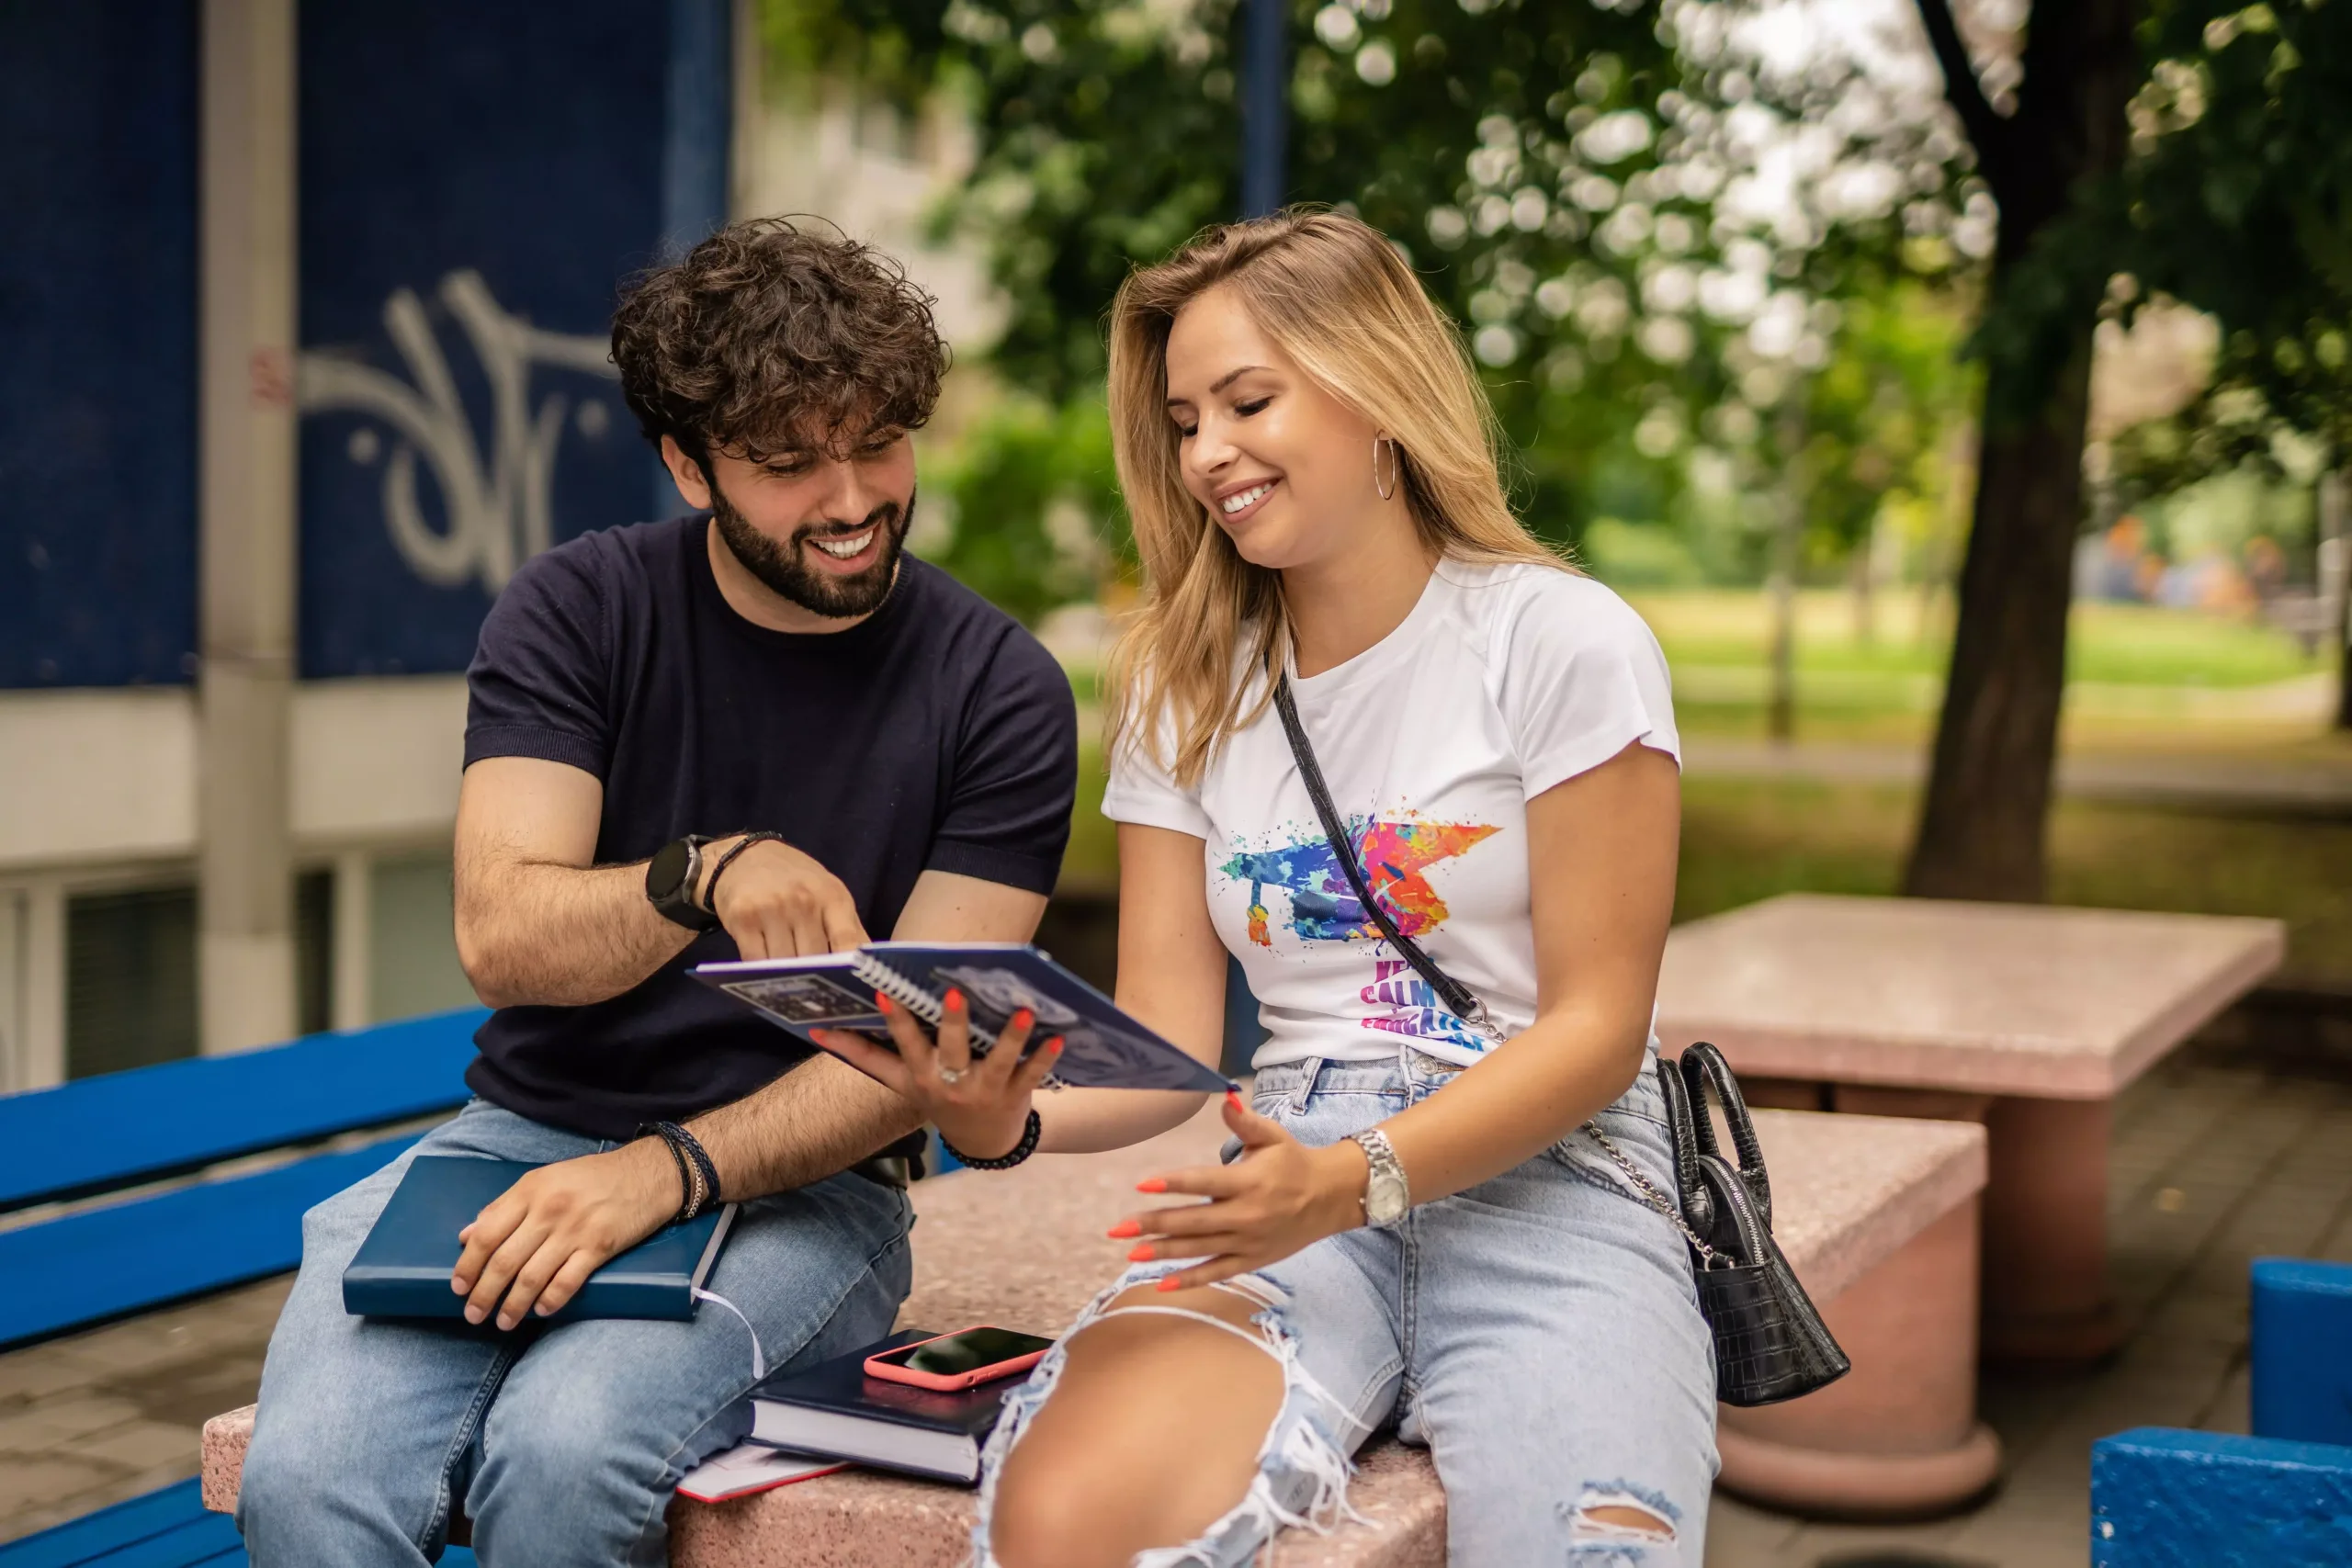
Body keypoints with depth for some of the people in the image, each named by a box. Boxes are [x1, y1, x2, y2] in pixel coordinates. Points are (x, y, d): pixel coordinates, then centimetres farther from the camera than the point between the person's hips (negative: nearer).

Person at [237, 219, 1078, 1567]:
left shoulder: (1000, 693, -2)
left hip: (798, 1187, -1)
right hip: (524, 1135, 2)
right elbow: (502, 937, -7)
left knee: (561, 1453, -31)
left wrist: (667, 1173, -22)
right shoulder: (577, 612, 3)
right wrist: (704, 878, -28)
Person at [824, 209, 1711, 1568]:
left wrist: (1353, 1181, -19)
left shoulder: (1563, 642, 0)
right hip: (1305, 1194, 2)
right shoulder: (1185, 688, 14)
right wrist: (1015, 1116, -15)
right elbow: (1169, 1043, 7)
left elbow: (1596, 1026, -4)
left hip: (1550, 1183, -2)